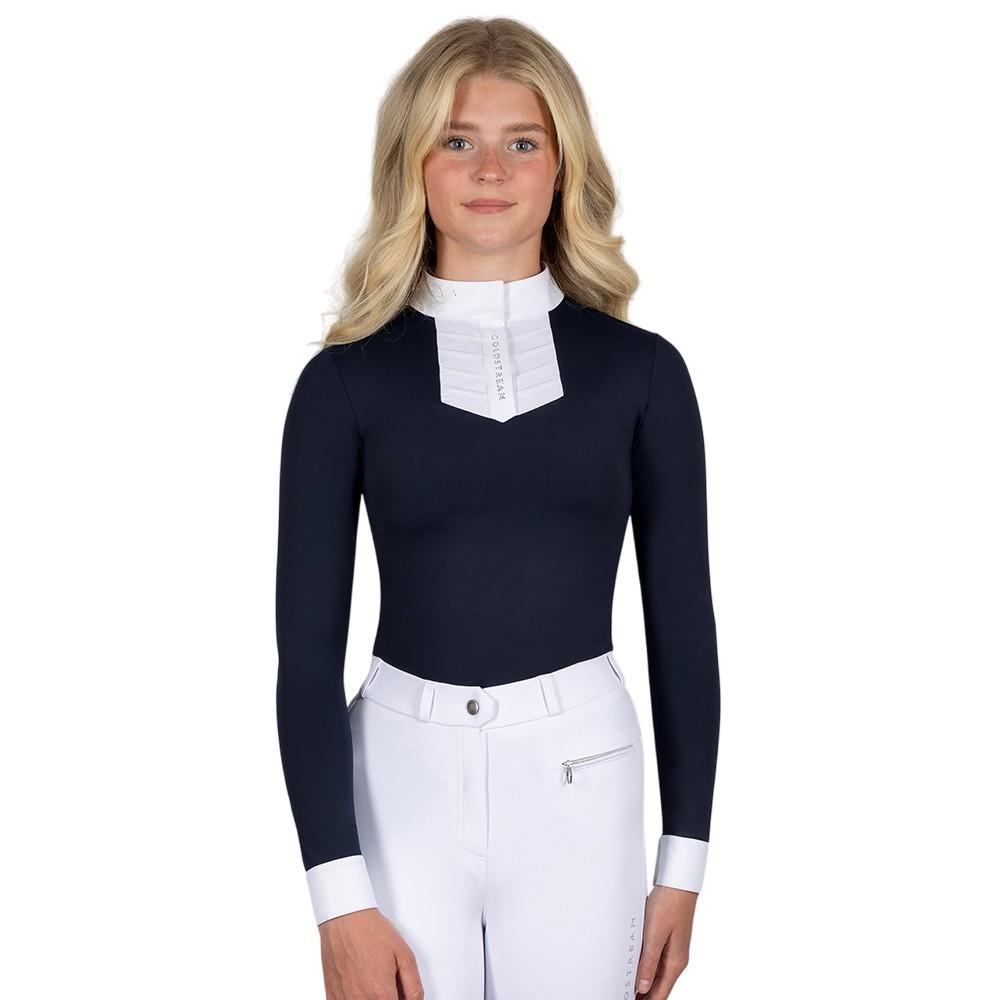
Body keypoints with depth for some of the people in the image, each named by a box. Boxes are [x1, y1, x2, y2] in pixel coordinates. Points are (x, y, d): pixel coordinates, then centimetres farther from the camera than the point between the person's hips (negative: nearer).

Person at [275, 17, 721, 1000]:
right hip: (404, 776, 0)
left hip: (579, 780, 1)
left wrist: (684, 861, 4)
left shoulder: (640, 369, 1)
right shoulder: (346, 380, -2)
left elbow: (683, 622, 5)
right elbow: (307, 645, -4)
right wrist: (340, 896, -9)